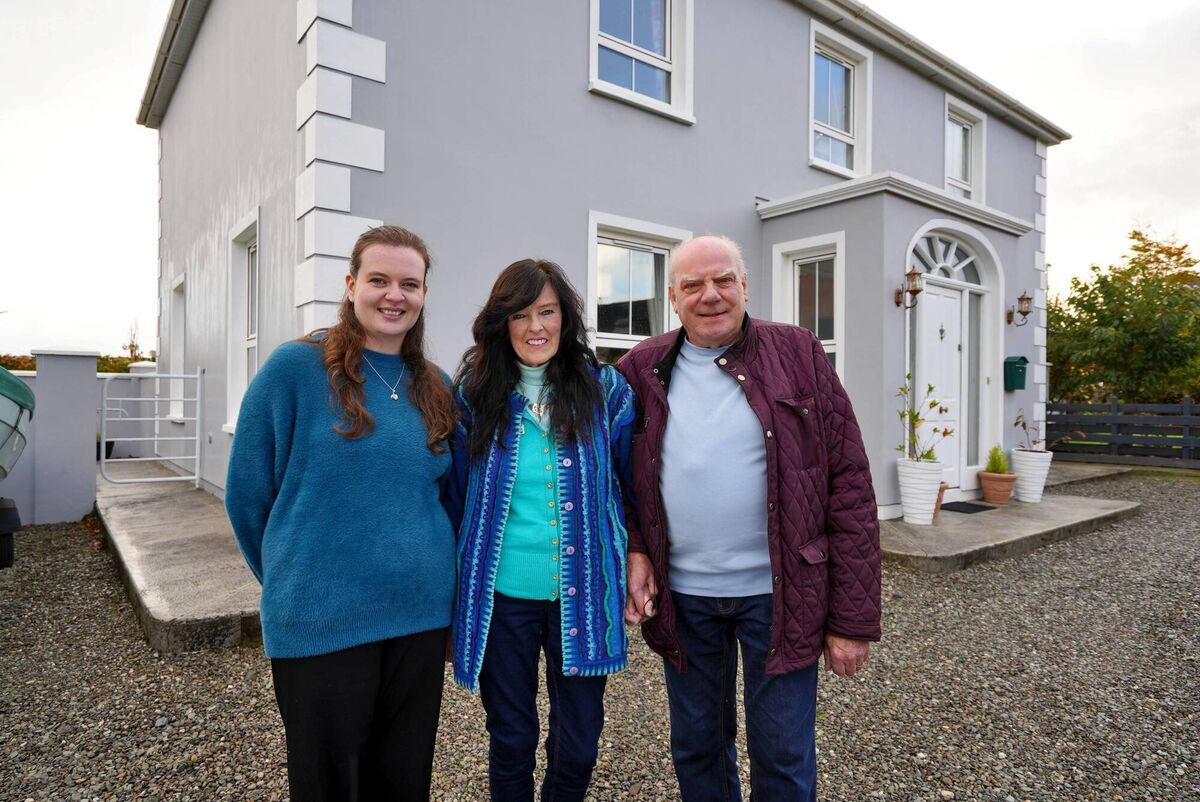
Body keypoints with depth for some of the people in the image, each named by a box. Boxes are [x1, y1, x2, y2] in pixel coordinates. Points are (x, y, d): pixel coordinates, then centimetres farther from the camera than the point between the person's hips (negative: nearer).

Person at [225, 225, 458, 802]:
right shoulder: (295, 367, -8)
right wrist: (294, 580, 7)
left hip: (421, 615, 4)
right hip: (319, 621, -4)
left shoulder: (436, 387, 5)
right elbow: (248, 492, -2)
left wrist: (426, 569, 11)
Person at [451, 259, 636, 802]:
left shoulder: (606, 389, -3)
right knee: (510, 739, 16)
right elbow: (456, 491, 9)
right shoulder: (476, 394, -1)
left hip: (582, 594, 0)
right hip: (501, 595, 1)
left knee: (578, 744, 13)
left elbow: (633, 482, 5)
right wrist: (457, 584, 8)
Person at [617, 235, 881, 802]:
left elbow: (849, 485, -7)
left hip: (778, 592, -2)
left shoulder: (797, 355, -6)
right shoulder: (642, 370, 1)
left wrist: (853, 617, -9)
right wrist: (633, 550, -7)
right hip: (681, 595, 3)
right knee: (695, 749, 19)